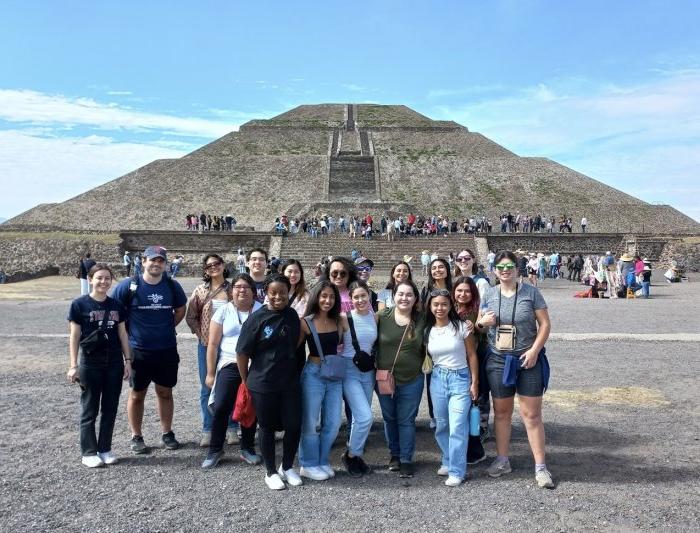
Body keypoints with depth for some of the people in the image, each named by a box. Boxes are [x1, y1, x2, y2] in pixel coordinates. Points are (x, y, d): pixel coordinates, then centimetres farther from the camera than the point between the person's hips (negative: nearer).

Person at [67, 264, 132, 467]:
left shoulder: (116, 305, 4)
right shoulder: (79, 304, -6)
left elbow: (122, 334, 8)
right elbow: (74, 336, -5)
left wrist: (127, 360, 5)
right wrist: (73, 365, -8)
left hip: (114, 364, 3)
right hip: (90, 365, -3)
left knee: (110, 408, 10)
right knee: (89, 410, 6)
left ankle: (105, 449, 22)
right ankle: (89, 452, 18)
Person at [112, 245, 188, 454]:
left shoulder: (172, 286, 0)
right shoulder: (129, 285, -9)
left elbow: (180, 311, 14)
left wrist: (165, 328, 6)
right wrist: (130, 331, -2)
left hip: (167, 350, 2)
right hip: (138, 350, -2)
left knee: (165, 392, 13)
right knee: (137, 394, 10)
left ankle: (167, 433, 27)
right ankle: (136, 437, 24)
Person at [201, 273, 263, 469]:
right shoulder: (223, 311, 2)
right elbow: (212, 344, 3)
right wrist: (210, 373, 1)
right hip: (230, 366, 0)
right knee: (220, 408, -7)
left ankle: (247, 449, 25)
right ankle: (215, 450, 12)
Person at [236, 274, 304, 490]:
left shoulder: (292, 315, 1)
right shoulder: (257, 318, -11)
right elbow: (242, 352, -7)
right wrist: (246, 381, -1)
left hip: (290, 382, 4)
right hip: (263, 384, -3)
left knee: (294, 425, 5)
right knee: (267, 427, 10)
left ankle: (287, 467, 29)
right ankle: (271, 472, 27)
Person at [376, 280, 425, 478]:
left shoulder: (422, 320, -5)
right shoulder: (382, 317, -7)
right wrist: (378, 369, -4)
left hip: (412, 381, -1)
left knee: (407, 421, 7)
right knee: (389, 419, 16)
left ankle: (406, 460, 21)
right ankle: (394, 454, 35)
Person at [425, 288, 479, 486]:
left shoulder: (461, 327, -6)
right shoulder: (427, 331, 4)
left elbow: (472, 356, -3)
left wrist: (474, 382, -4)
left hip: (460, 378, -4)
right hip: (438, 379, 4)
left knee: (457, 427, -8)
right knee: (441, 425, 12)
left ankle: (457, 471, 3)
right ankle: (448, 461, 32)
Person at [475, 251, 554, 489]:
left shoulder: (531, 292, -3)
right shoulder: (489, 294, 6)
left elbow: (545, 324, -3)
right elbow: (479, 326, 13)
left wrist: (534, 350, -14)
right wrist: (482, 323, -10)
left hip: (528, 361, -3)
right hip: (498, 361, 3)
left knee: (532, 414, -1)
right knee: (501, 412, 12)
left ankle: (540, 466, 10)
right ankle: (502, 460, 26)